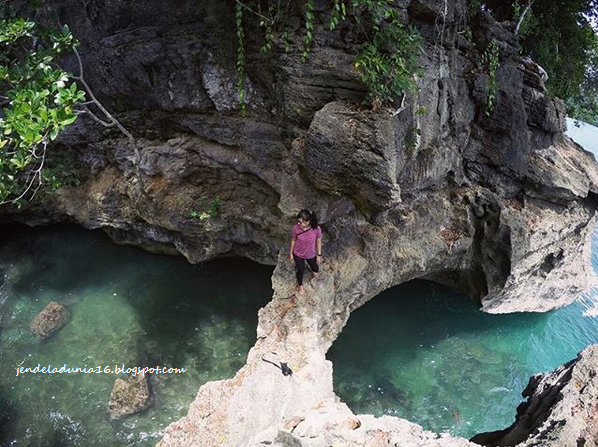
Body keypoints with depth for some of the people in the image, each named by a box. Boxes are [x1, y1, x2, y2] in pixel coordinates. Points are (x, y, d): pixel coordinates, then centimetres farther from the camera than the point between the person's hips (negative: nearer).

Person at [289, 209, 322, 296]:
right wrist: (291, 253, 3)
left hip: (311, 254, 1)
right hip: (298, 254, -1)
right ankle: (300, 285, 51)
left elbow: (318, 242, -12)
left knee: (315, 271, 25)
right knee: (300, 270, 19)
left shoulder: (316, 229, -30)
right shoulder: (296, 228, -27)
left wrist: (319, 255, -2)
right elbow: (293, 240, -8)